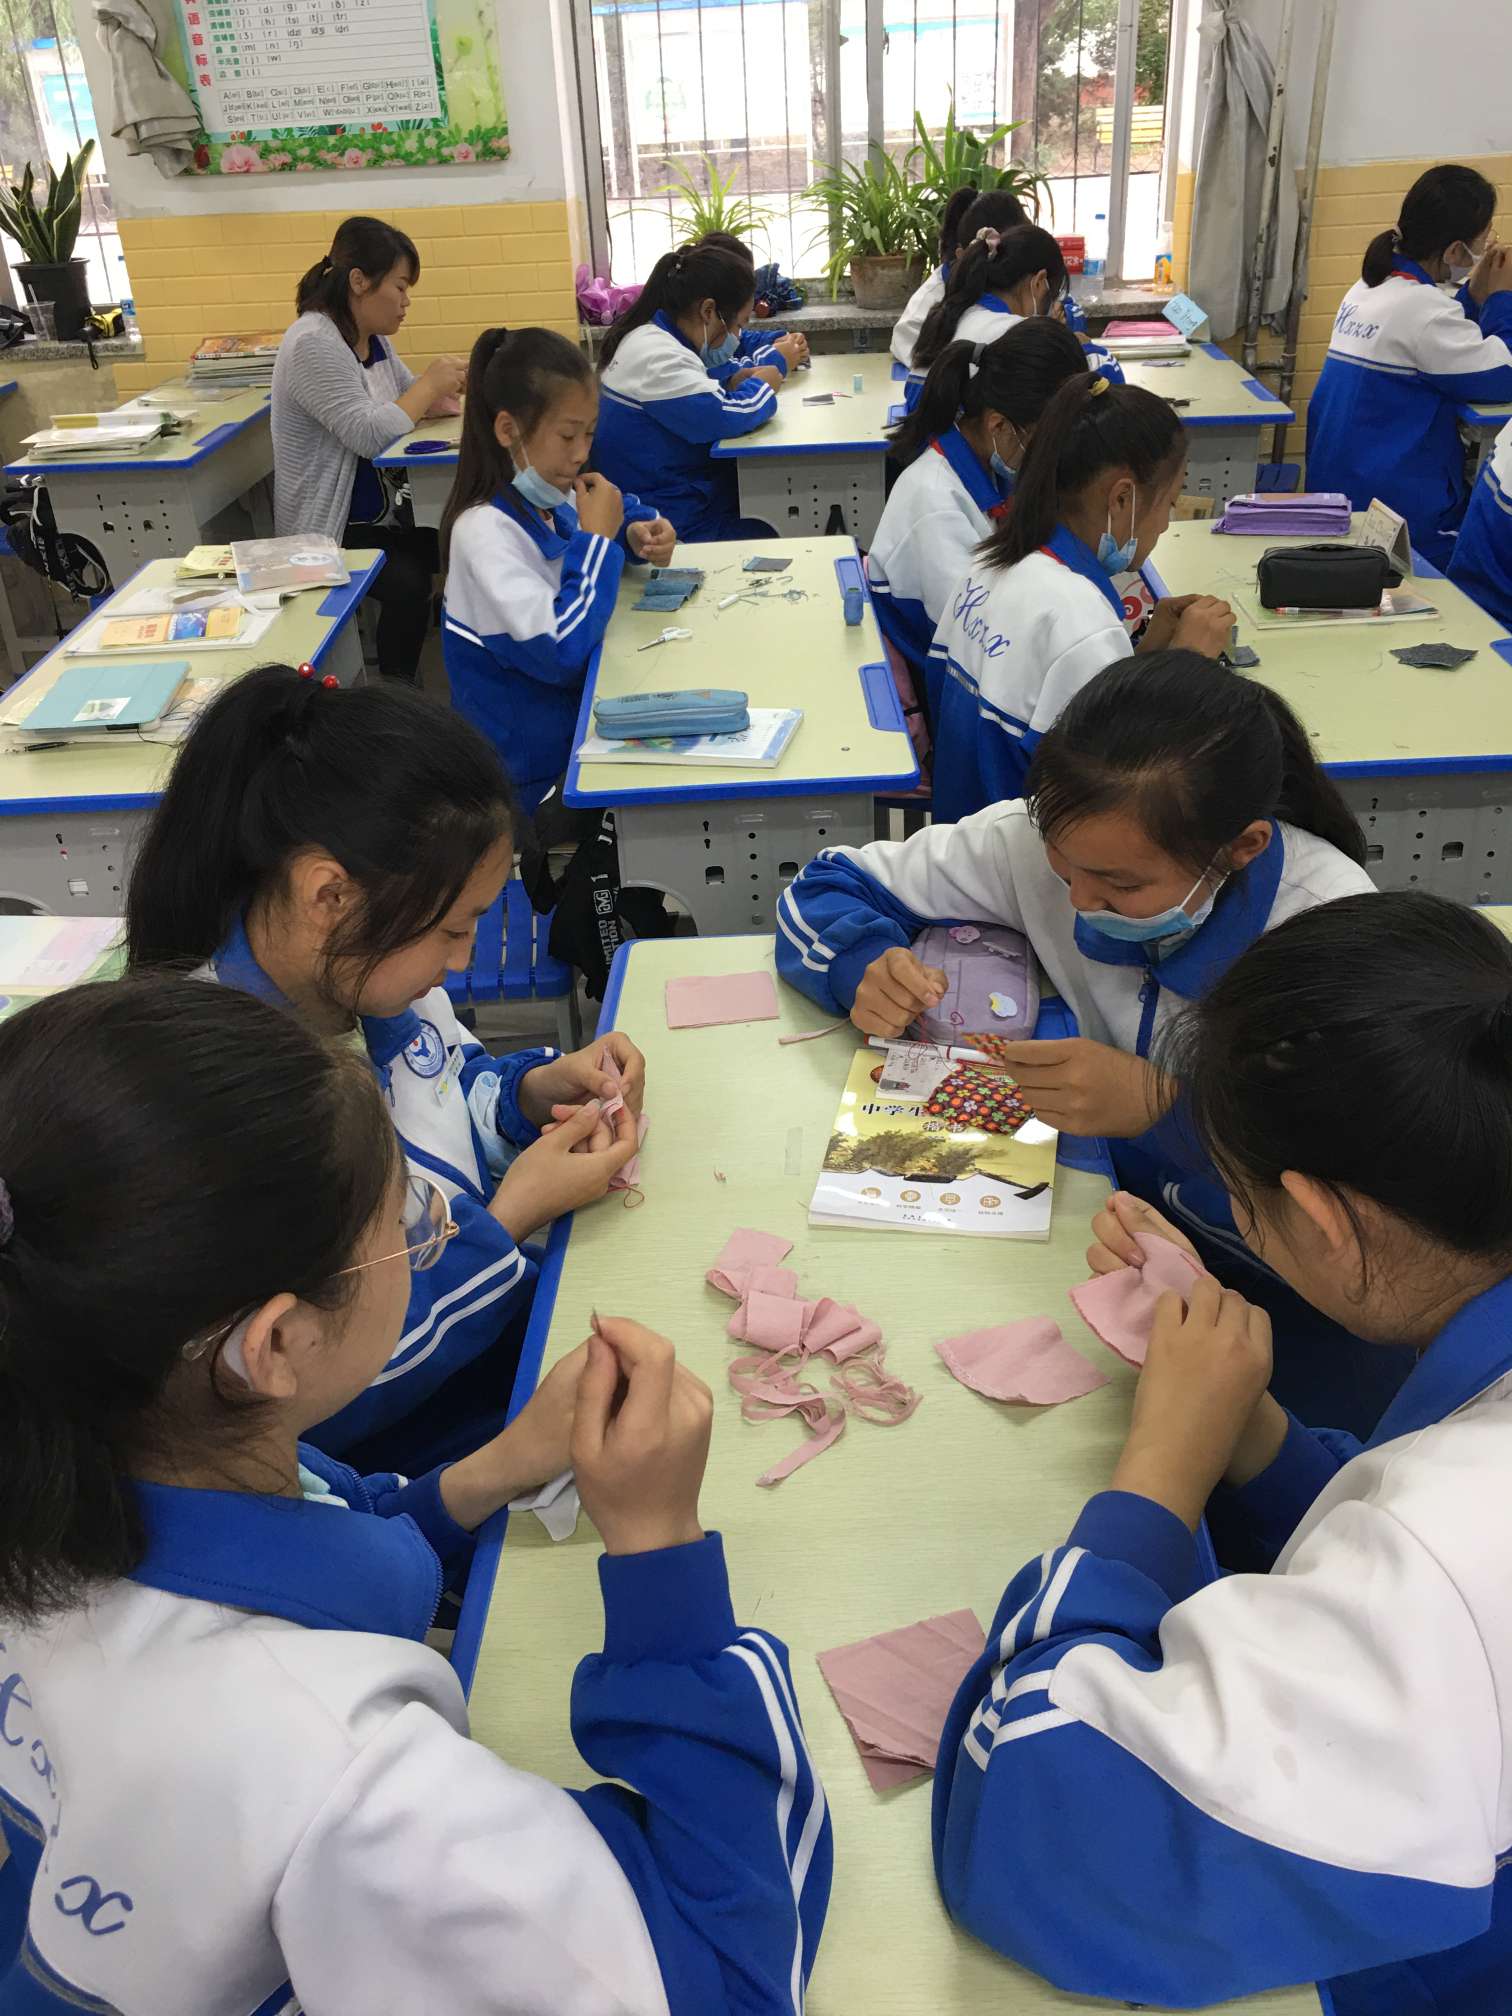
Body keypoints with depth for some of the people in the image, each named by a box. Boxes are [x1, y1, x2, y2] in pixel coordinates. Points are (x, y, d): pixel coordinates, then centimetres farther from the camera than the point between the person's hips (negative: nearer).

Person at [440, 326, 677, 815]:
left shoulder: (549, 493, -1)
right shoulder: (486, 530, -25)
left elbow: (622, 509, 21)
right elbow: (560, 652, -32)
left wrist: (638, 533, -3)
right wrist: (597, 538, -23)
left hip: (575, 702, 8)